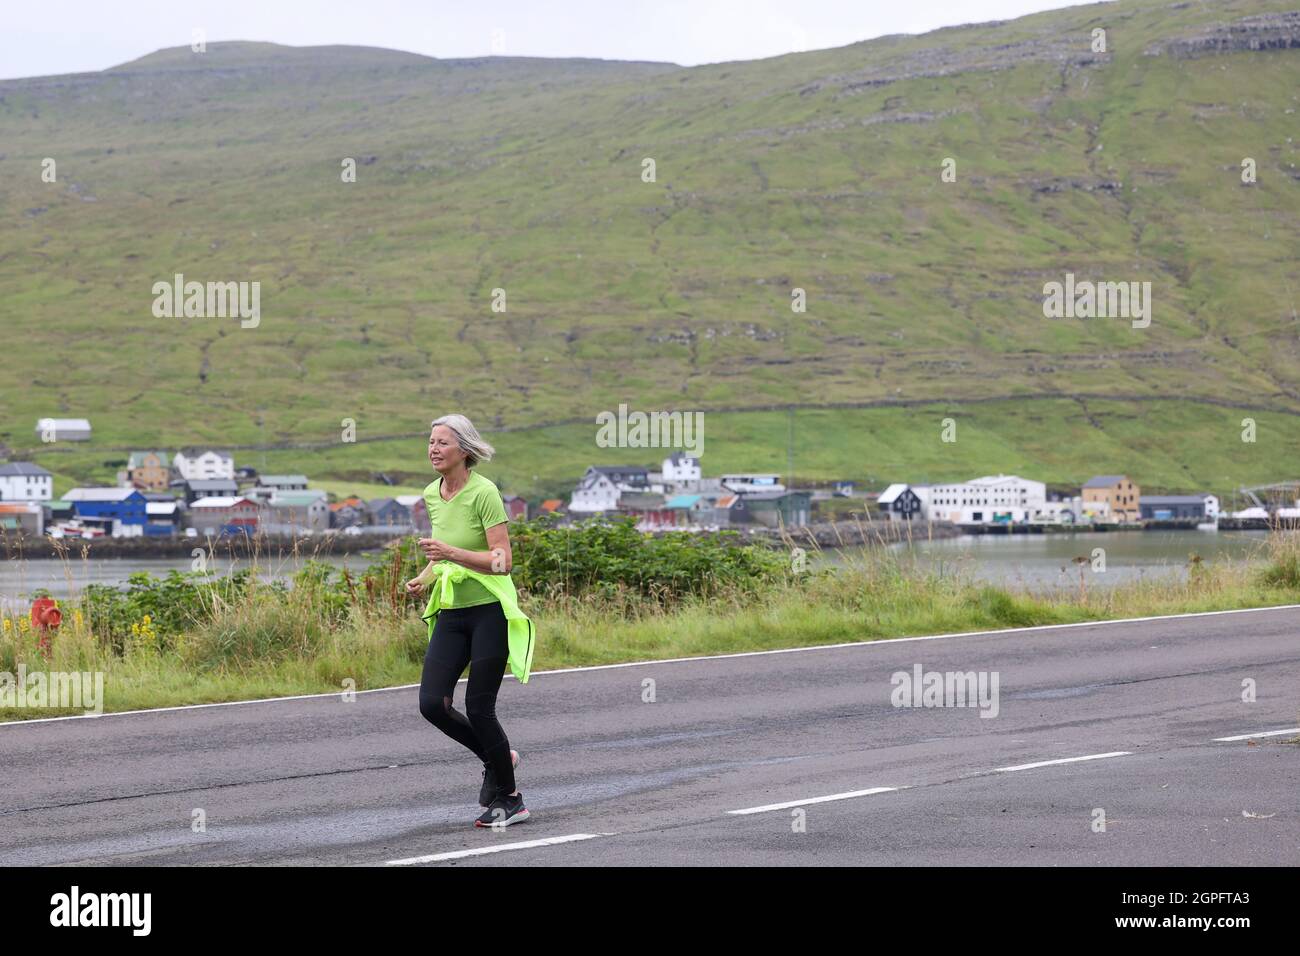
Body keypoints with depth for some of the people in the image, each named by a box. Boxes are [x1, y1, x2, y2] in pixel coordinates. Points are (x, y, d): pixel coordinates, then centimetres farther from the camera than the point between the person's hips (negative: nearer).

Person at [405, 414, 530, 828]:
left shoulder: (484, 492, -15)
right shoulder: (431, 494, 8)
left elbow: (502, 561, -20)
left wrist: (452, 553, -30)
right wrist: (426, 577, 5)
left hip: (490, 610, -7)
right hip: (451, 611, 7)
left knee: (478, 708, -7)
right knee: (432, 704, -4)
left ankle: (508, 800, 10)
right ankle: (499, 759, 21)